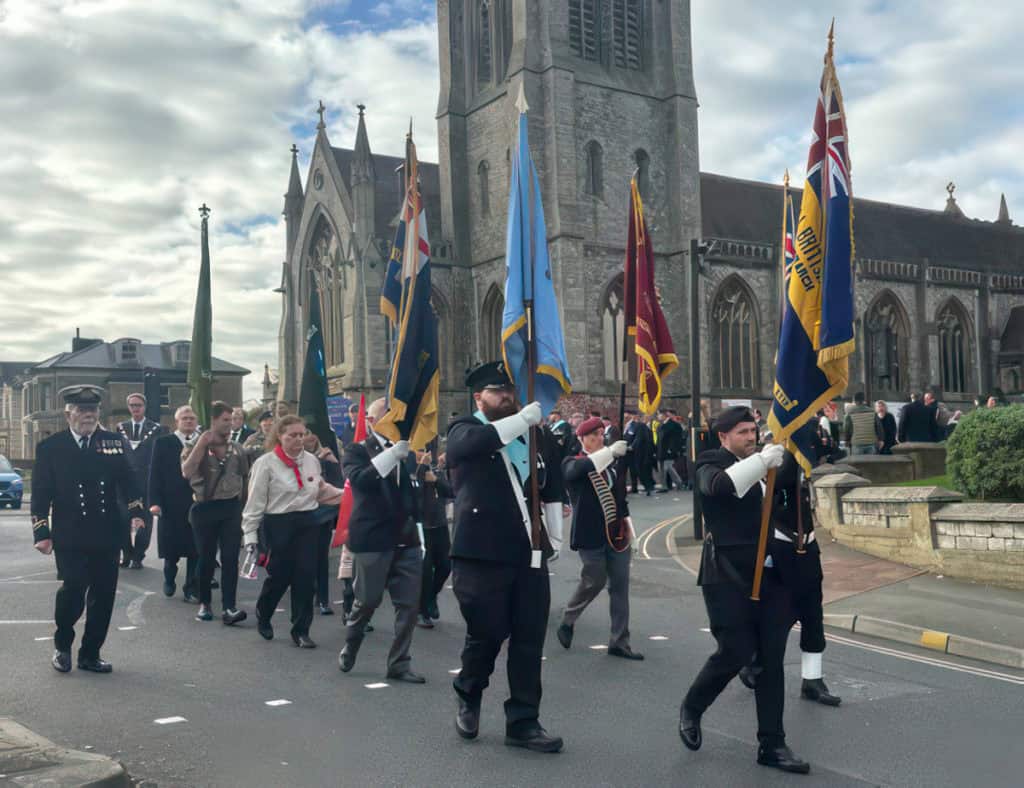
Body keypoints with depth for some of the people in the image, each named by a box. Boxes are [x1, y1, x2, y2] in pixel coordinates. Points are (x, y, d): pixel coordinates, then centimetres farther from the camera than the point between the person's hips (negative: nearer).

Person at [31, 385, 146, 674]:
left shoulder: (115, 442, 6)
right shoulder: (49, 447, 2)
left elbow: (128, 480, 2)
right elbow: (41, 494, 1)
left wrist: (136, 511, -14)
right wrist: (41, 533, -6)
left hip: (107, 534, 3)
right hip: (69, 537, -2)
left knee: (103, 596, 6)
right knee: (74, 588, -13)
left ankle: (90, 655, 22)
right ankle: (62, 644, 14)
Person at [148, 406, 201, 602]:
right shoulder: (163, 443, 3)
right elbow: (155, 474, -2)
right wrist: (154, 502, -10)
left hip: (198, 504, 1)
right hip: (171, 505, -1)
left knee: (195, 549, 2)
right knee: (172, 549, 7)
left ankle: (192, 589, 13)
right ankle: (169, 580, 34)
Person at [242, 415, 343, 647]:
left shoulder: (311, 460, 5)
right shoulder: (266, 463, -8)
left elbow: (321, 490, 19)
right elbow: (255, 501, -7)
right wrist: (250, 535, -9)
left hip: (308, 523, 4)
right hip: (279, 524, -4)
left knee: (306, 576, 0)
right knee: (279, 576, 6)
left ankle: (301, 630, 13)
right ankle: (263, 616, 36)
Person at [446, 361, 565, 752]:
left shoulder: (534, 436, 13)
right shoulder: (463, 431, -1)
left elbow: (552, 490, 22)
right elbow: (482, 440, -27)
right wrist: (526, 417, -28)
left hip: (530, 554, 4)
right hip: (481, 555, -4)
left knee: (529, 641, 5)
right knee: (486, 635, 5)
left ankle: (523, 722, 17)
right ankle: (468, 695, 34)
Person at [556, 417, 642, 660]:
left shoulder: (613, 463, 11)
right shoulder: (574, 463, -4)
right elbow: (575, 471, -30)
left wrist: (630, 530, 15)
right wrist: (610, 451, -37)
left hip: (617, 533, 5)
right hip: (591, 535, -5)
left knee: (620, 586, 5)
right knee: (595, 582, 1)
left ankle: (619, 642, 14)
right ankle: (567, 623, 27)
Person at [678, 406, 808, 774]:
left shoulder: (759, 464, 15)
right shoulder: (712, 463, -4)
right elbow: (720, 486, -29)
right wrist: (762, 459, -30)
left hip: (768, 572, 6)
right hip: (729, 574, -6)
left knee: (771, 658, 5)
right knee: (735, 651, -6)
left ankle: (771, 744, 14)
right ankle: (691, 708, 22)